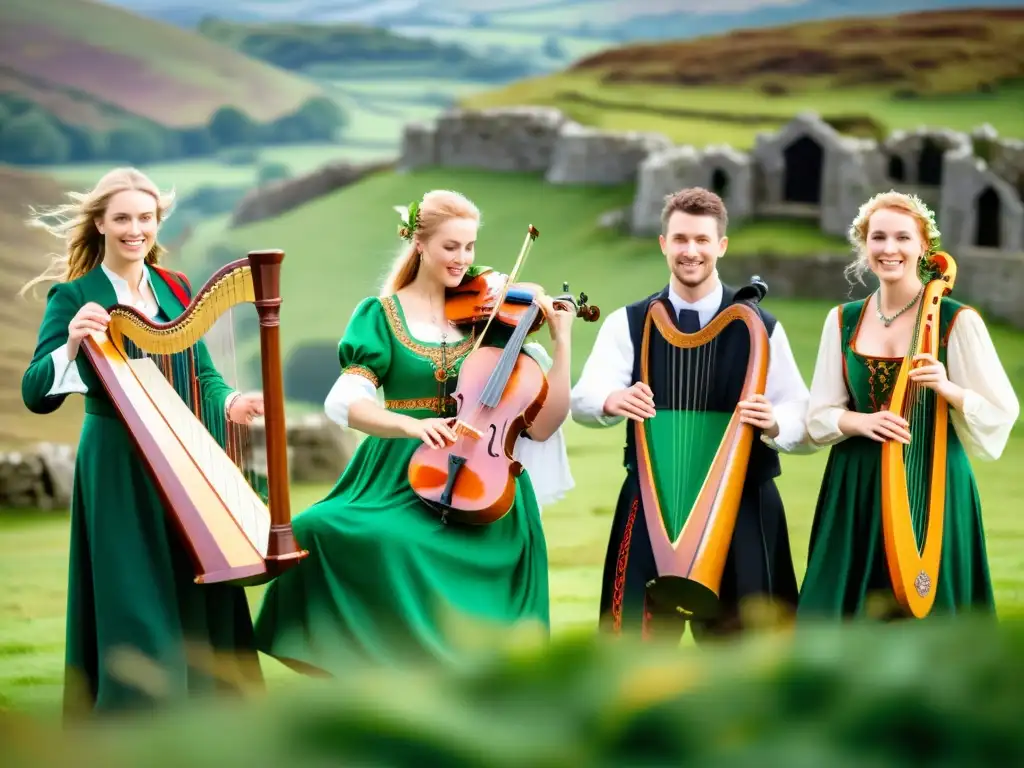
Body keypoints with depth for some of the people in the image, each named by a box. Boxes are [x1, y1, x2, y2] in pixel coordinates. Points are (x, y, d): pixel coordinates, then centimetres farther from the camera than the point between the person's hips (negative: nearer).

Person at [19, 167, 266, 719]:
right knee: (135, 605, -6)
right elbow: (36, 395, -12)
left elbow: (200, 371, 12)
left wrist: (227, 402, -10)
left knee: (197, 600, 8)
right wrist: (71, 344, -30)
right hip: (117, 468, -5)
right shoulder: (74, 296, -5)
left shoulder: (174, 287, 10)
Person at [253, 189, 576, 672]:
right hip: (398, 478, 1)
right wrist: (411, 424, -30)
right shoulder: (383, 315, 5)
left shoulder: (490, 317, 7)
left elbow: (543, 423, 1)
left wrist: (561, 341, -9)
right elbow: (345, 402, -12)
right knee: (319, 532, -27)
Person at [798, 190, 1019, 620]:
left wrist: (948, 389, -22)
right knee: (847, 619, 2)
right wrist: (861, 422, -15)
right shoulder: (843, 321, 7)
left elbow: (1000, 413, -4)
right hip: (857, 490, 3)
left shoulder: (957, 321, -4)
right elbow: (819, 415, 6)